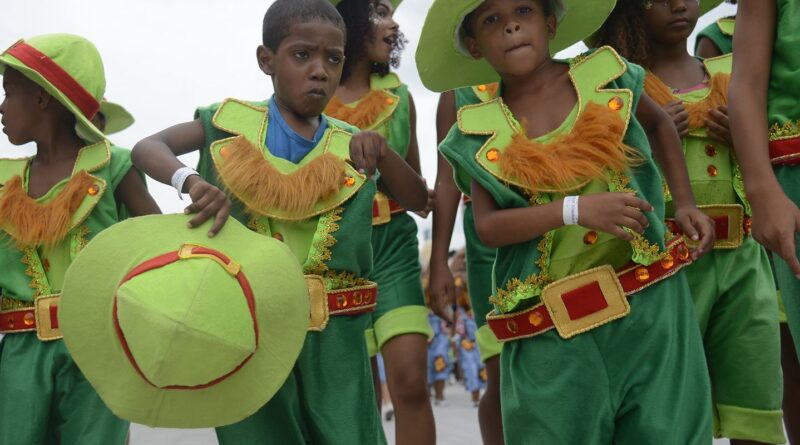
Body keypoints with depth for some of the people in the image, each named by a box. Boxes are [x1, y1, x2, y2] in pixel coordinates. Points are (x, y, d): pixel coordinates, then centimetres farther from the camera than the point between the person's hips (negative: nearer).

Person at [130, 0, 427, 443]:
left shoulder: (350, 147, 9)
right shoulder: (232, 124, 2)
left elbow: (419, 201, 8)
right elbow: (147, 148, -4)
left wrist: (380, 151, -10)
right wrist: (192, 181, -26)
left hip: (331, 335, 2)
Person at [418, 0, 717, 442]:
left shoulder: (607, 77, 3)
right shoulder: (481, 133, 1)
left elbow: (660, 125, 23)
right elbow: (487, 227, -9)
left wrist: (685, 203, 11)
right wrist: (576, 210, -22)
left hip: (649, 303, 1)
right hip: (551, 328, 0)